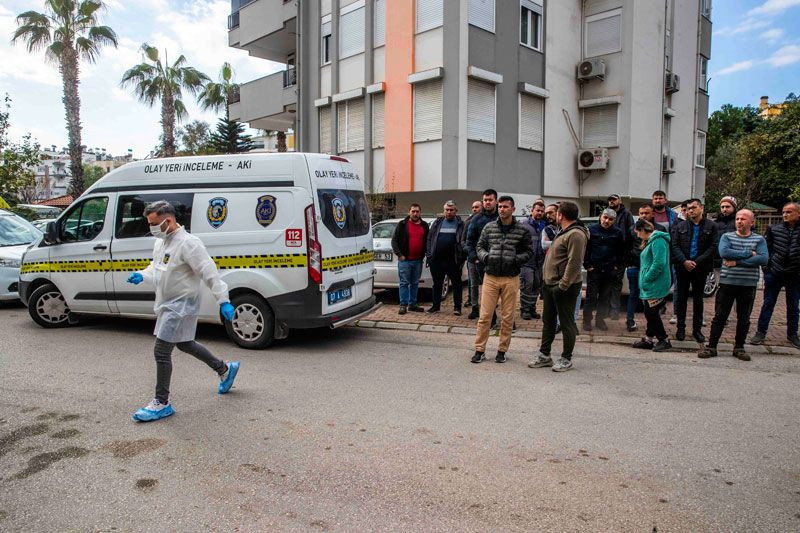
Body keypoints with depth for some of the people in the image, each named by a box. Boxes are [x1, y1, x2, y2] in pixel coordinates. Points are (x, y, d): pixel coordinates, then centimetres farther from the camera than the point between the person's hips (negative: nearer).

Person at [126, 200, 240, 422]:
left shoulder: (188, 243, -21)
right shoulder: (161, 241, 9)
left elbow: (209, 273, -23)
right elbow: (155, 267, 24)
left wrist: (224, 301, -25)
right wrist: (142, 276, 3)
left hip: (182, 304, -10)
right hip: (168, 304, 10)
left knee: (161, 351, -8)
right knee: (185, 344, 22)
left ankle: (162, 403, 5)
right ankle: (225, 369, 39)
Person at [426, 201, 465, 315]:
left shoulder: (460, 224, 2)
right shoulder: (437, 223, 11)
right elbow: (429, 239, 10)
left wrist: (461, 257, -11)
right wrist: (429, 254, 1)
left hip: (453, 260, -3)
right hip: (437, 260, 3)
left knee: (456, 284, 3)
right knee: (437, 284, 12)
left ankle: (457, 307, 12)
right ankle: (436, 305, 23)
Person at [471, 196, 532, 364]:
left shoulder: (522, 230, 1)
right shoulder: (489, 227, 6)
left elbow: (529, 251, 6)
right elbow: (480, 246, 13)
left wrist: (517, 260, -11)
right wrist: (484, 256, -7)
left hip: (511, 278, -1)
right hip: (490, 276, 1)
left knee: (507, 317, 7)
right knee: (484, 316, 0)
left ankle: (502, 350, 20)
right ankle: (480, 350, 9)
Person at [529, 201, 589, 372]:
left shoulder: (576, 234, -17)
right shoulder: (564, 233, 16)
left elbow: (574, 263, -23)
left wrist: (562, 286, -24)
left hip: (565, 287, -10)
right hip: (550, 284, 10)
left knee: (567, 323, 2)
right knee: (547, 321, 15)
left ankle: (566, 359, 14)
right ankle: (544, 355, 24)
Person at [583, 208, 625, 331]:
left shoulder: (617, 232, 4)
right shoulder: (592, 229, -3)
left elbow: (621, 252, 9)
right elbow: (584, 249, -2)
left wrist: (618, 266, 2)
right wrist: (587, 265, -7)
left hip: (610, 271, 3)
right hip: (593, 269, -2)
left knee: (606, 297, 9)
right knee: (591, 296, 0)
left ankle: (600, 319, 21)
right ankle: (587, 320, 9)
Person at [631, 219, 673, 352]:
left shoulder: (658, 240, -14)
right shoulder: (650, 241, 19)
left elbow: (659, 263, -23)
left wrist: (646, 279, -17)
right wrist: (644, 280, 14)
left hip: (656, 286, -10)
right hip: (649, 286, 10)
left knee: (652, 313, -4)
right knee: (649, 313, 13)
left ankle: (664, 340, 6)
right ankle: (649, 339, 21)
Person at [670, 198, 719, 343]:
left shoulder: (711, 226, 0)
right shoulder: (680, 226, 5)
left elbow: (712, 247, -5)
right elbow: (675, 246, 0)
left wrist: (696, 262, -14)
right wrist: (684, 261, -13)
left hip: (701, 268, -1)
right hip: (682, 267, 1)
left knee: (698, 299, 8)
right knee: (681, 297, 7)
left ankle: (697, 329, 16)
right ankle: (681, 328, 16)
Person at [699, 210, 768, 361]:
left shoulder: (759, 239, 4)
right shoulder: (727, 236, 4)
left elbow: (763, 259, -13)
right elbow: (724, 252, -16)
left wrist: (737, 262, -16)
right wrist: (748, 253, -14)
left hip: (748, 285, 1)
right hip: (727, 282, -1)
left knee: (744, 319, 10)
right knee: (720, 317, 3)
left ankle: (739, 348, 23)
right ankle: (711, 347, 9)